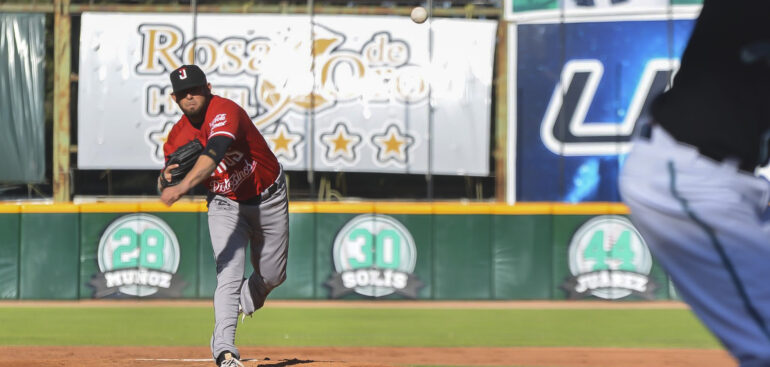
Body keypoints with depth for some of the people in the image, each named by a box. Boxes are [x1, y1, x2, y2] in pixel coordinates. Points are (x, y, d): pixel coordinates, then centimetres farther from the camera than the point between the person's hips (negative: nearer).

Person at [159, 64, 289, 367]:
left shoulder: (224, 112, -29)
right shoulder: (177, 137, -10)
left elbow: (213, 154, -48)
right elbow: (166, 189, 1)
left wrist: (182, 186, -61)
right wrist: (166, 178, -25)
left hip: (268, 198, -2)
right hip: (224, 205, 2)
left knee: (272, 276, 12)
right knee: (229, 275, -18)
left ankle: (248, 299, 47)